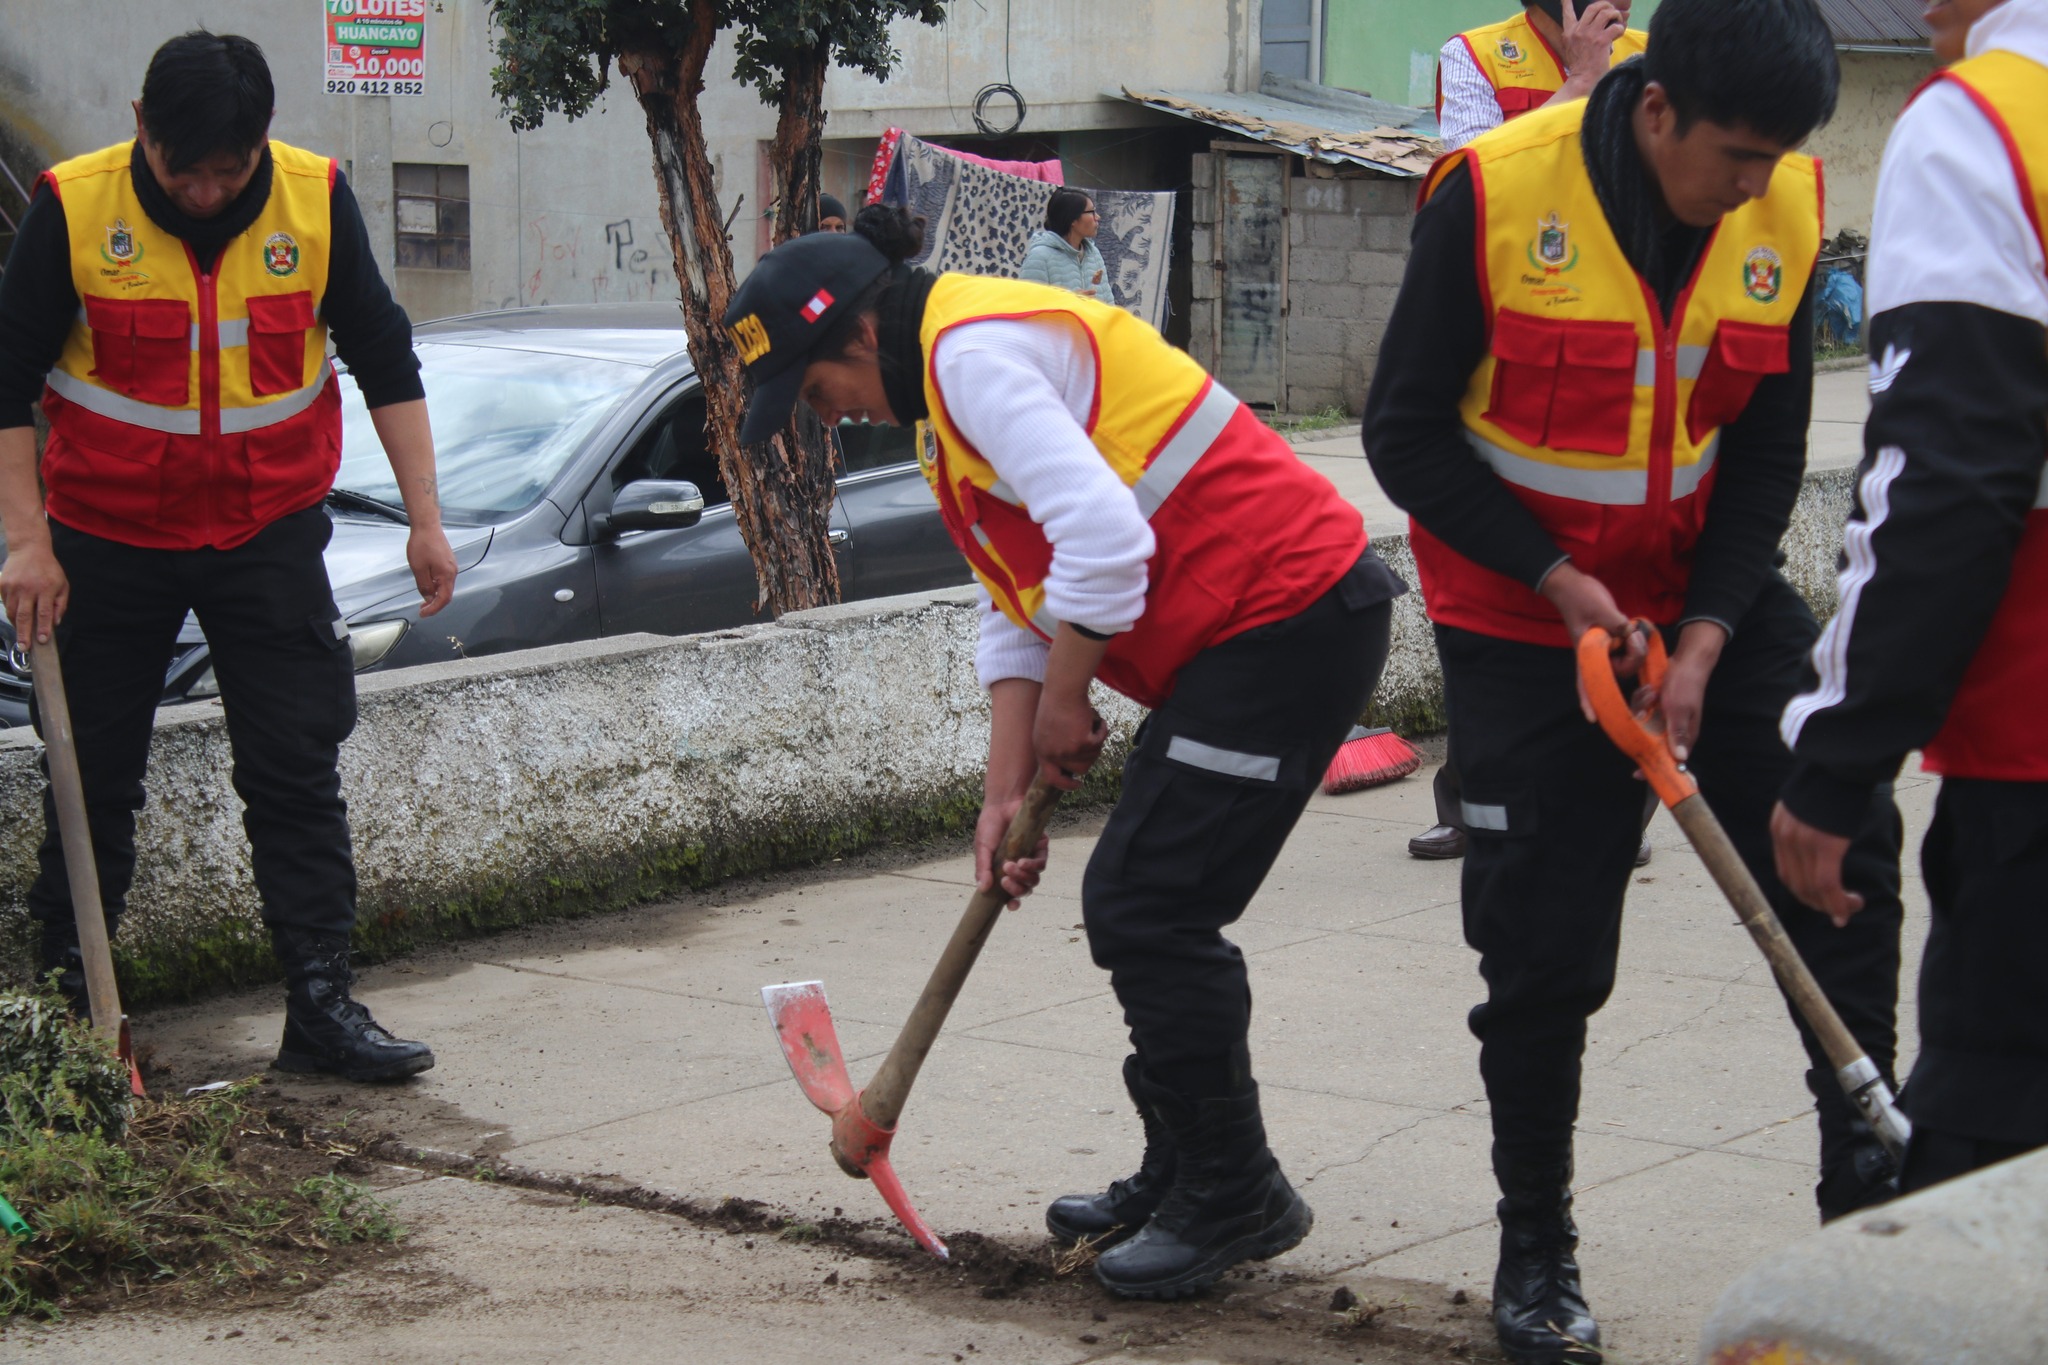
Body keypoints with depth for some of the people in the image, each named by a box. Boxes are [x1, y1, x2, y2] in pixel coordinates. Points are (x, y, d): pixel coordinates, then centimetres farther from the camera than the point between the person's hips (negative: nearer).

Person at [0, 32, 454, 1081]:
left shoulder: (317, 201, -9)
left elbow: (385, 361, 1)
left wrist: (425, 517, -3)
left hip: (270, 534, 1)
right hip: (107, 539, -1)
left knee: (298, 771, -1)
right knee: (92, 778, 9)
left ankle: (322, 1005, 4)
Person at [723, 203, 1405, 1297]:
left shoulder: (974, 352, -15)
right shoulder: (952, 380, 19)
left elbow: (1101, 536, -24)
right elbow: (1016, 612, 19)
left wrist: (1061, 703, -10)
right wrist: (1007, 791, 12)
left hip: (1292, 619, -11)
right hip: (1237, 635, 11)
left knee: (1150, 914, -8)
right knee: (1129, 905, 14)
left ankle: (1235, 1199, 4)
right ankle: (1182, 1174, 26)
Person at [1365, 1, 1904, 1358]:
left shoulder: (1789, 210, -9)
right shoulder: (1493, 192, -21)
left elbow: (1767, 454, -2)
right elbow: (1408, 435, -14)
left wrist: (1704, 636, -13)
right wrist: (1560, 582, -19)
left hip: (1709, 591, 4)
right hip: (1523, 613, -3)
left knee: (1842, 833, -13)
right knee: (1545, 943, 0)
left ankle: (1868, 1170, 2)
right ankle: (1537, 1249, 19)